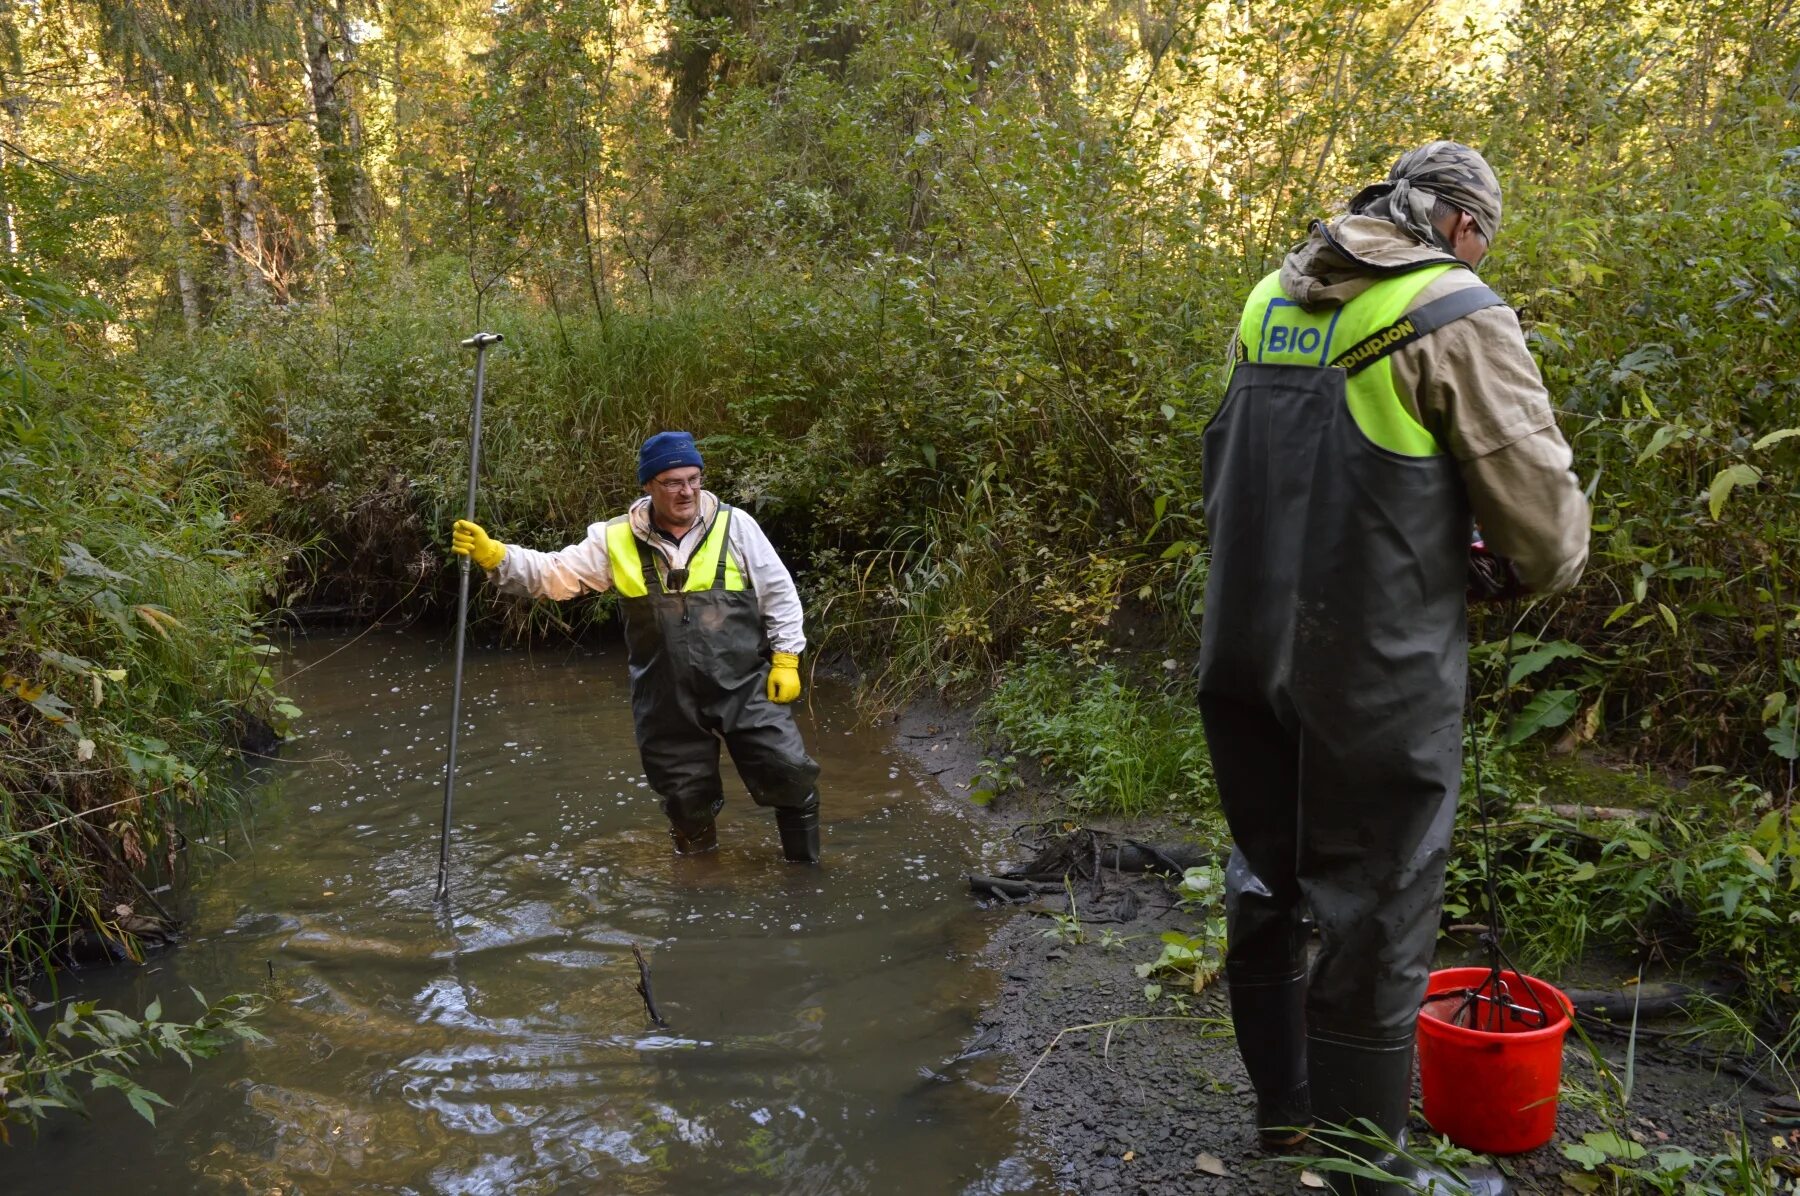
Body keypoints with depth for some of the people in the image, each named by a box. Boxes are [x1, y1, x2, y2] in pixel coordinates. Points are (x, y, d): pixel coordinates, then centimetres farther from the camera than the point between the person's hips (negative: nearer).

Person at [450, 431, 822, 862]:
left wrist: (785, 660, -2)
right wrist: (493, 554, -18)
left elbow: (779, 593, 1)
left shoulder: (734, 525, -5)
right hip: (669, 703, 1)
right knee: (685, 797, 13)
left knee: (790, 776, -1)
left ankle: (804, 870, 23)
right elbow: (553, 574, -4)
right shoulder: (616, 540, -1)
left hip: (746, 688, -1)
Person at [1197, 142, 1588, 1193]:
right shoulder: (1457, 316, -10)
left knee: (1268, 889, 19)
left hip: (1247, 655, 7)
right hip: (1376, 678, -6)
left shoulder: (1271, 300, 10)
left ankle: (1285, 1110, 37)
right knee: (1373, 926, 6)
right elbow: (1547, 523, -11)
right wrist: (1523, 571, 12)